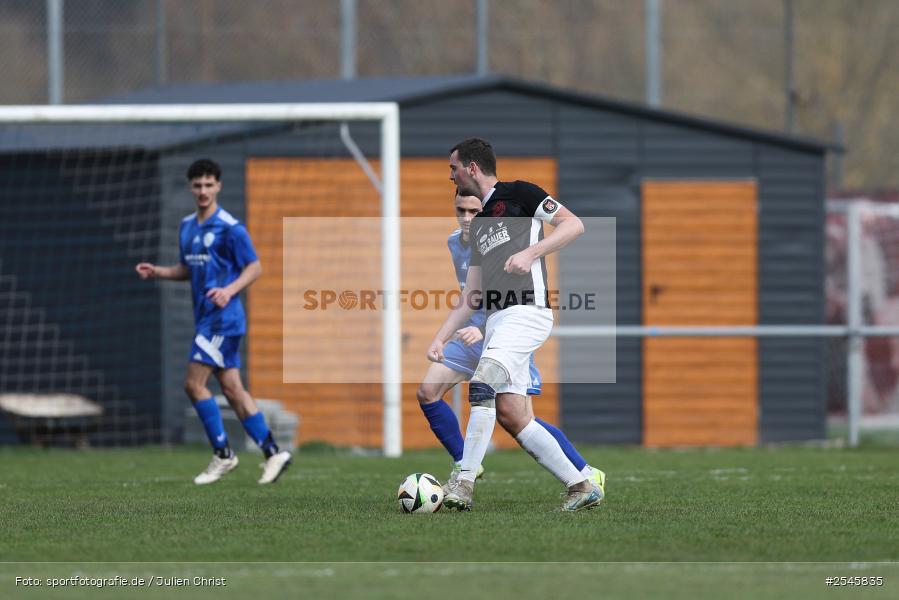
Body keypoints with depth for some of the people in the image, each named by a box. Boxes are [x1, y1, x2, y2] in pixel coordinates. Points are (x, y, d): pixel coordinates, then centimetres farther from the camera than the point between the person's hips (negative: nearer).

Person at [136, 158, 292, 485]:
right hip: (206, 319, 8)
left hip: (222, 317, -8)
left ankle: (223, 454, -1)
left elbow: (255, 267, -10)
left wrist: (229, 290, -24)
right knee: (232, 388, 6)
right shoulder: (187, 226, 14)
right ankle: (273, 453, 9)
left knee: (194, 383, -10)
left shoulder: (230, 228, -11)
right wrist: (158, 272, 7)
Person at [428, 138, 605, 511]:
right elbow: (472, 295, 26)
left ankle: (463, 485, -31)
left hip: (527, 312, -9)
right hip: (497, 322, 9)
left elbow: (573, 224, -6)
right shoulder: (477, 226, 25)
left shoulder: (517, 194, 2)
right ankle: (582, 487, 7)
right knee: (511, 415, 1)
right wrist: (441, 338, 18)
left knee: (482, 385, -26)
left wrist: (530, 252, -18)